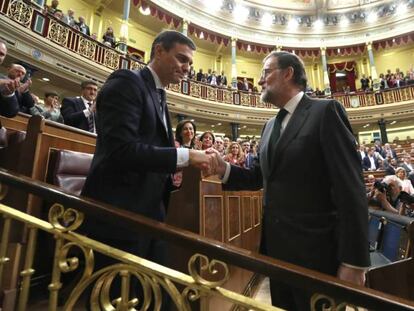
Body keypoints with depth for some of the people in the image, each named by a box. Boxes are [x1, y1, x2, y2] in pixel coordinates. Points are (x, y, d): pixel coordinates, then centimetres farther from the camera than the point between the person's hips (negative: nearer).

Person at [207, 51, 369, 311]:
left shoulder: (326, 111, -10)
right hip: (276, 246, 7)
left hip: (315, 250, -6)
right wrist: (224, 169, -6)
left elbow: (351, 188, -16)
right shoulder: (270, 126, 12)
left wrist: (353, 261, -17)